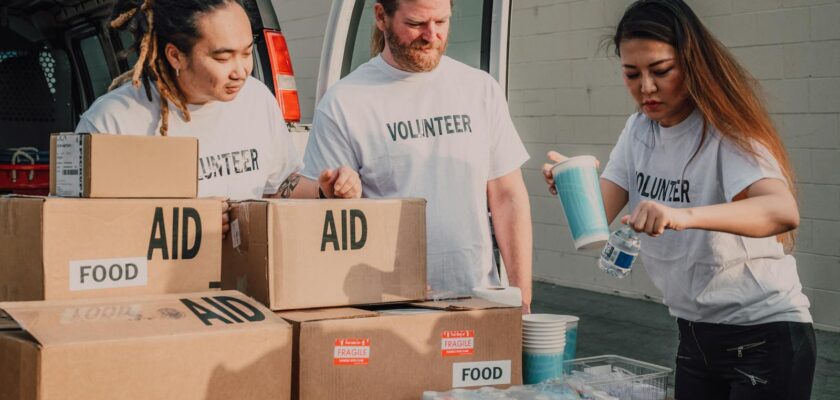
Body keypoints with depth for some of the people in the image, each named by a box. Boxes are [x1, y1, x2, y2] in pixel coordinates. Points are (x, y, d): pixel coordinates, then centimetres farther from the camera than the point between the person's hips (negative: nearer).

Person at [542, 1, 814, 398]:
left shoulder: (726, 132, -18)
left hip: (765, 335, -6)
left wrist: (684, 215, -51)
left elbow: (784, 212, -35)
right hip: (695, 334, 6)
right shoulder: (639, 131, 3)